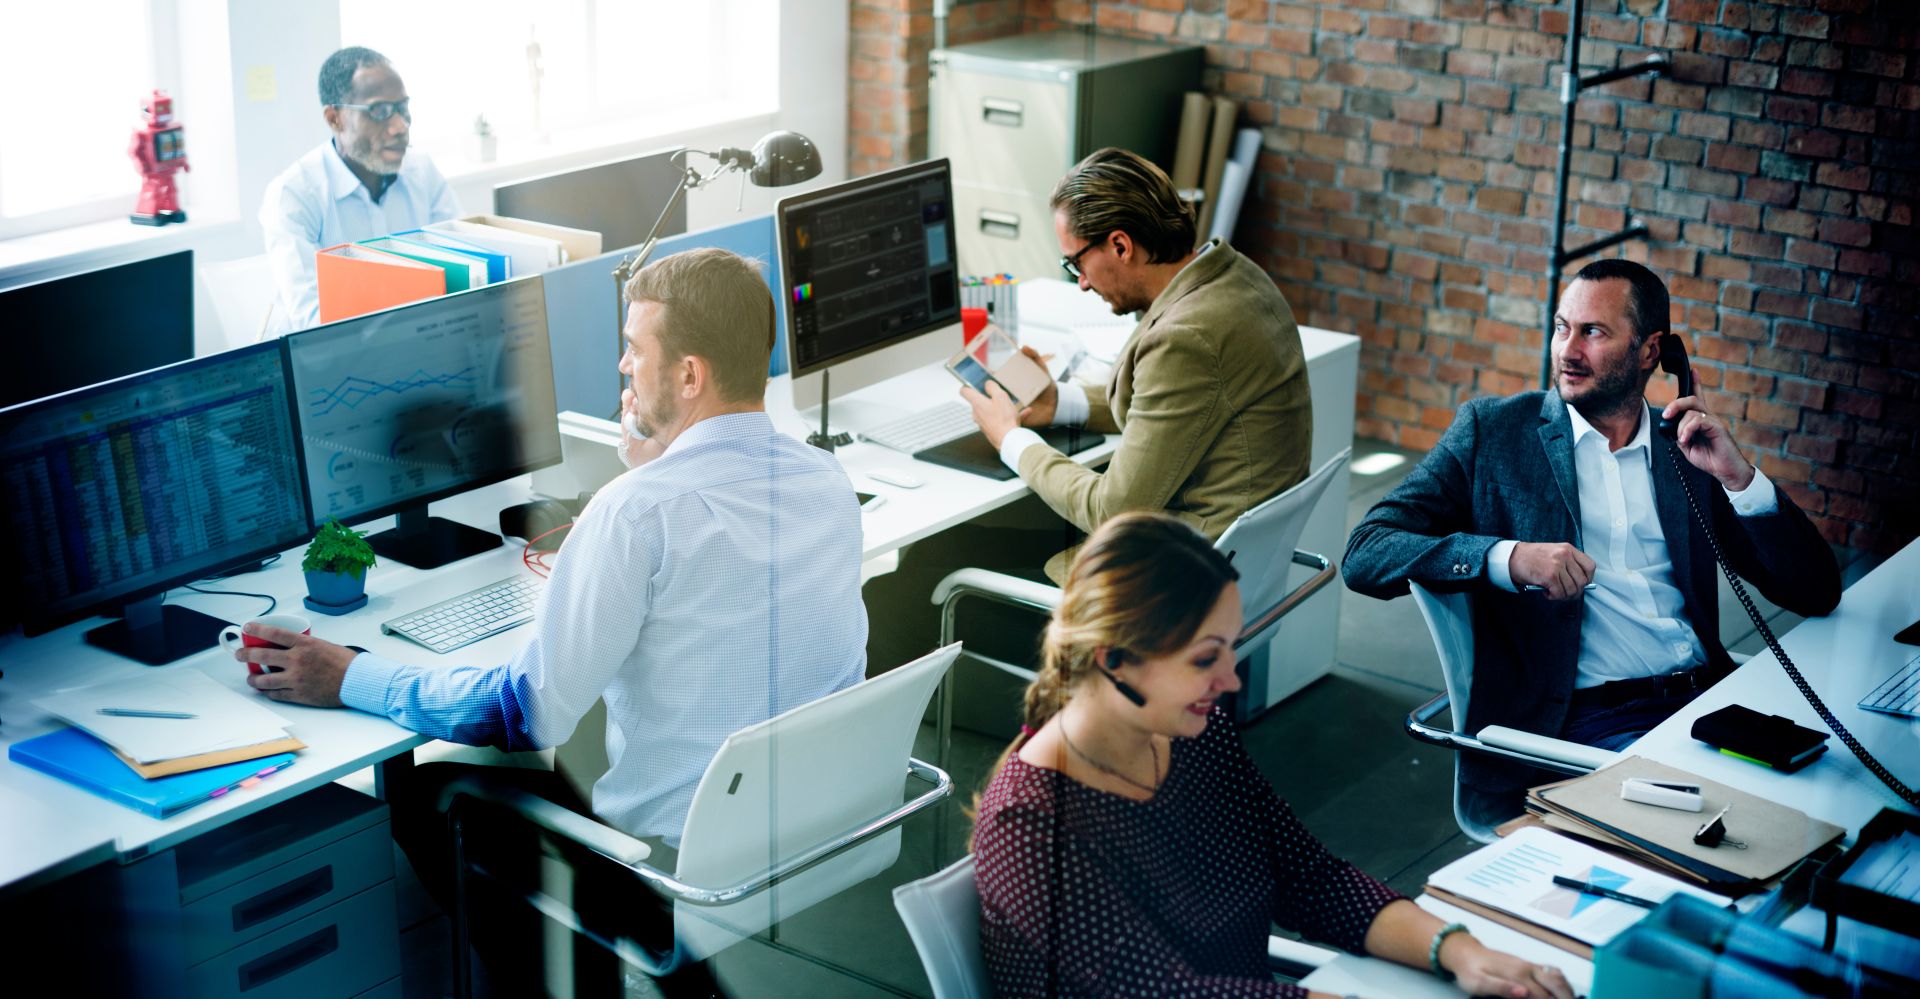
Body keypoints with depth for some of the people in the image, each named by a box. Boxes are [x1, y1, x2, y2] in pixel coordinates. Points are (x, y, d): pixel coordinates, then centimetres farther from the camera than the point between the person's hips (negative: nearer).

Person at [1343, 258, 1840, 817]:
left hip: (1705, 698, 4)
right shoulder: (1491, 430, 7)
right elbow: (1365, 555, -4)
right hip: (1582, 723, -4)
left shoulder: (1690, 448, 15)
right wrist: (1507, 558, -19)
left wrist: (1739, 476, -3)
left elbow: (1817, 594, 12)